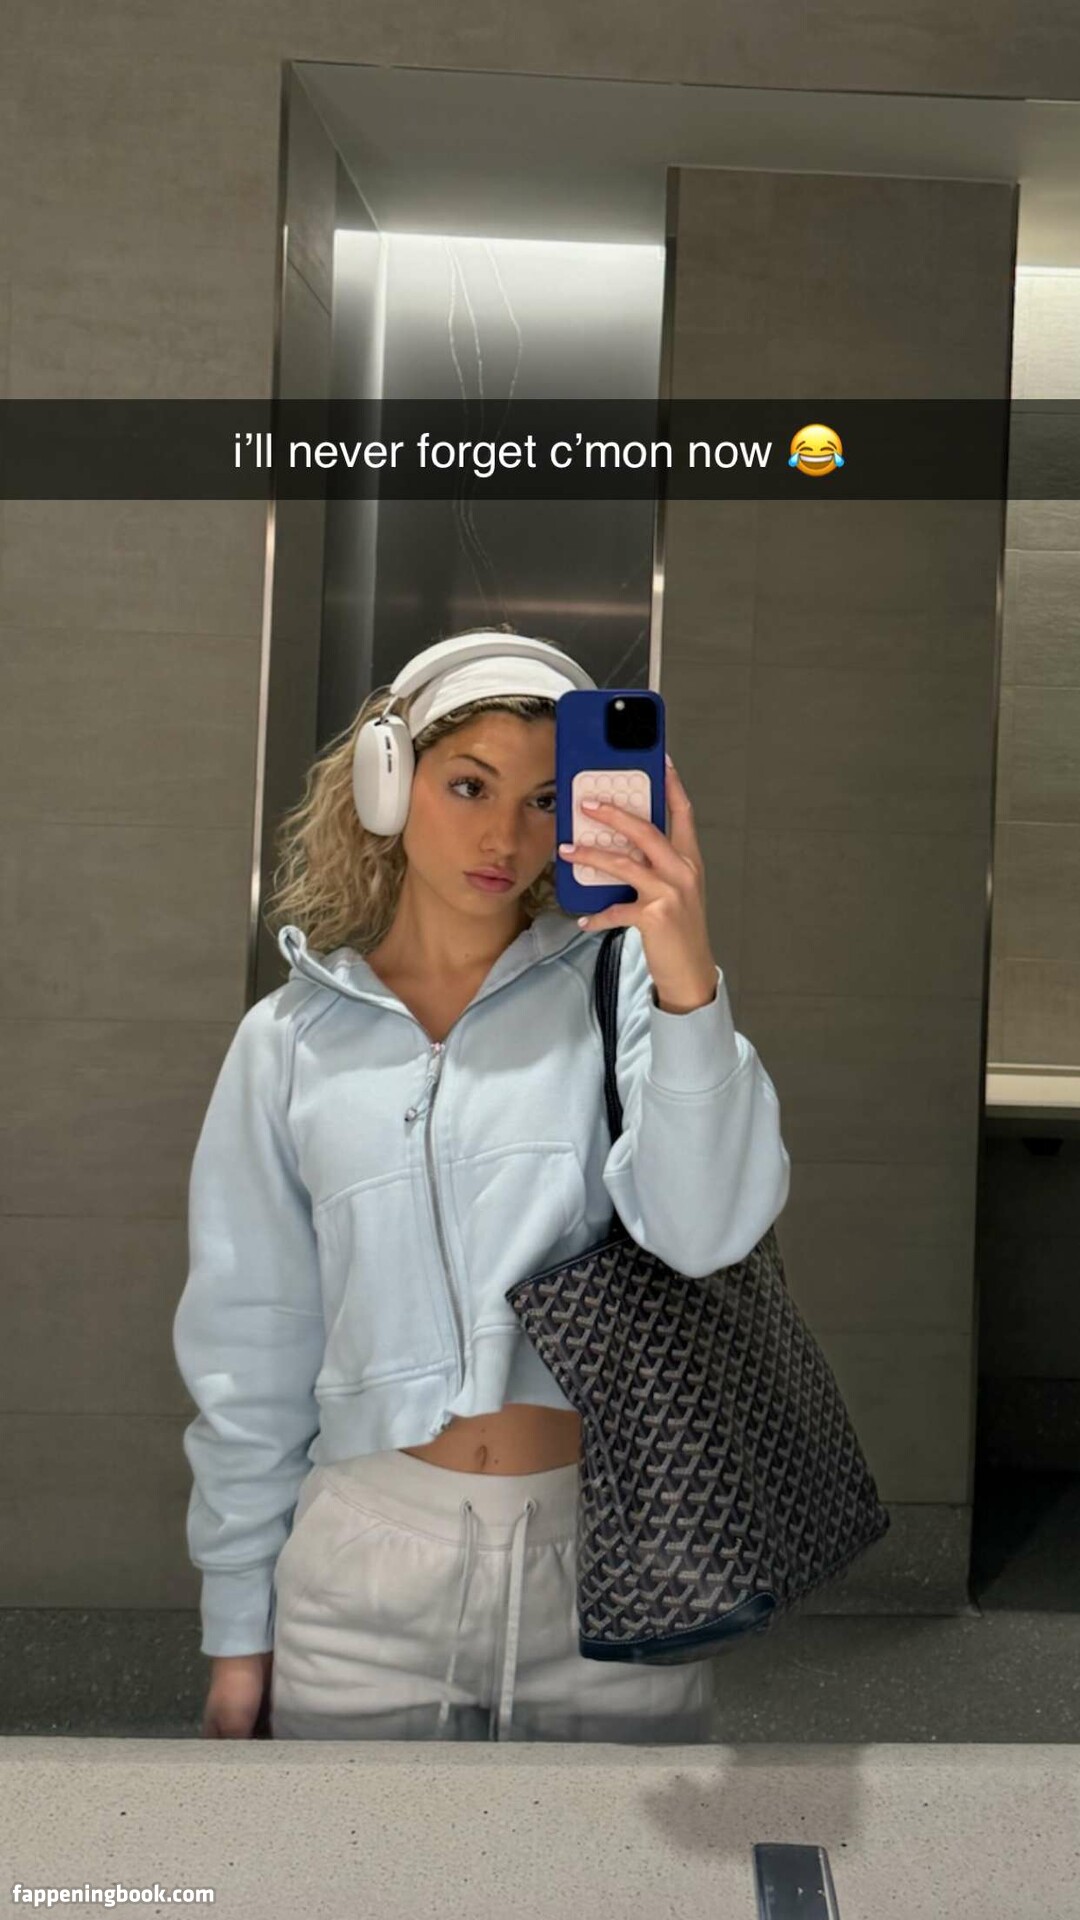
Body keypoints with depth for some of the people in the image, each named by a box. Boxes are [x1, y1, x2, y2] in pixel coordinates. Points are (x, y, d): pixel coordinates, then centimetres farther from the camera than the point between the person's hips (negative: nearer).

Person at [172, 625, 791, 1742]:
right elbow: (251, 1346, 6)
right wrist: (236, 1636, 9)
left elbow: (706, 1229, -17)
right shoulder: (291, 1040, 2)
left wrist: (688, 982, -32)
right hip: (370, 1563, 1)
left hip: (606, 1553, -1)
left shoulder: (616, 985, -4)